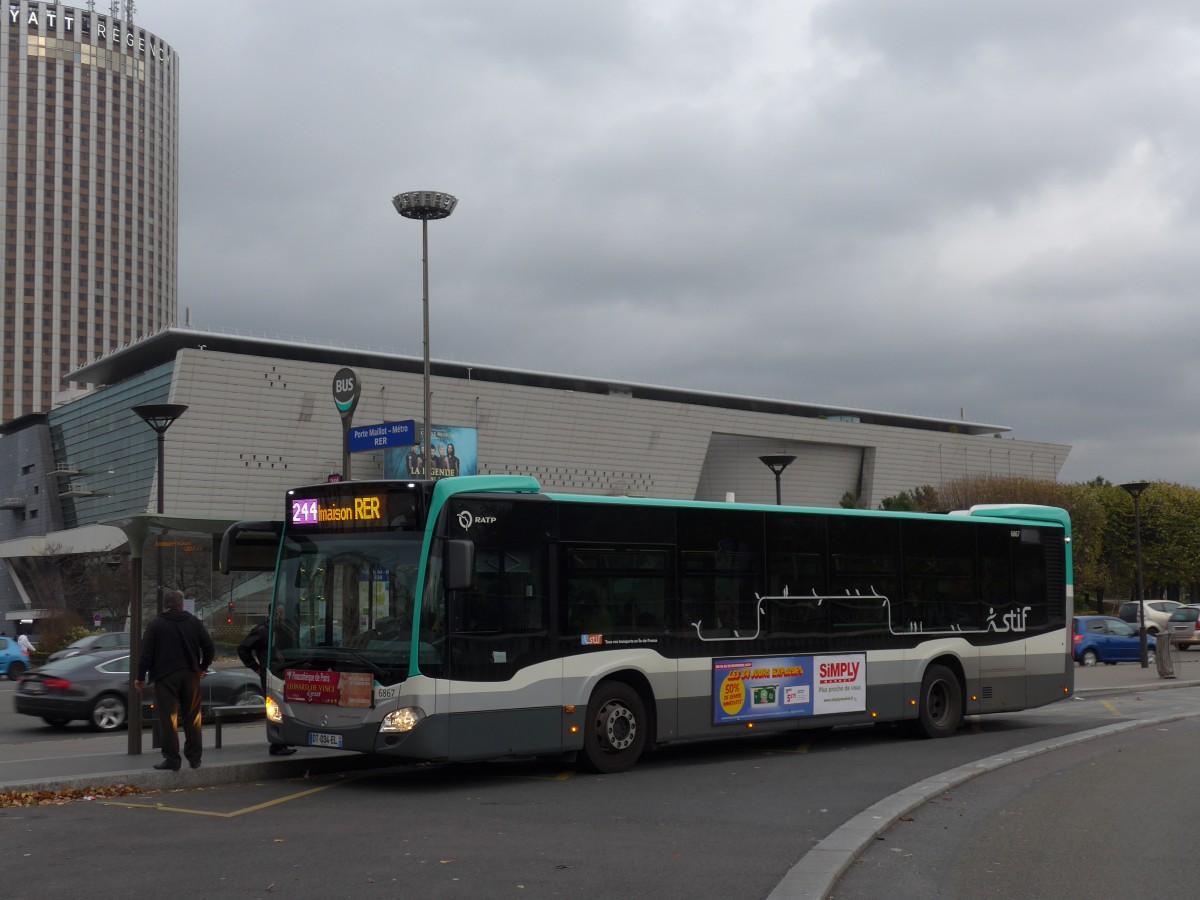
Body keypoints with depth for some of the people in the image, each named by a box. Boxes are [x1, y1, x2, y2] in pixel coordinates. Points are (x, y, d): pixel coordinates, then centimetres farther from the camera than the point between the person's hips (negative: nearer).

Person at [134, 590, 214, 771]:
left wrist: (141, 677, -1)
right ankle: (194, 758, 14)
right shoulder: (194, 622, 6)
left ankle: (172, 760, -4)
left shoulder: (155, 624, -3)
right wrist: (203, 667, 19)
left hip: (165, 677, -3)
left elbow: (146, 652, -7)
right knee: (192, 718, 12)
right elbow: (208, 645, 6)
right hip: (190, 675, 3)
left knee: (168, 719, -1)